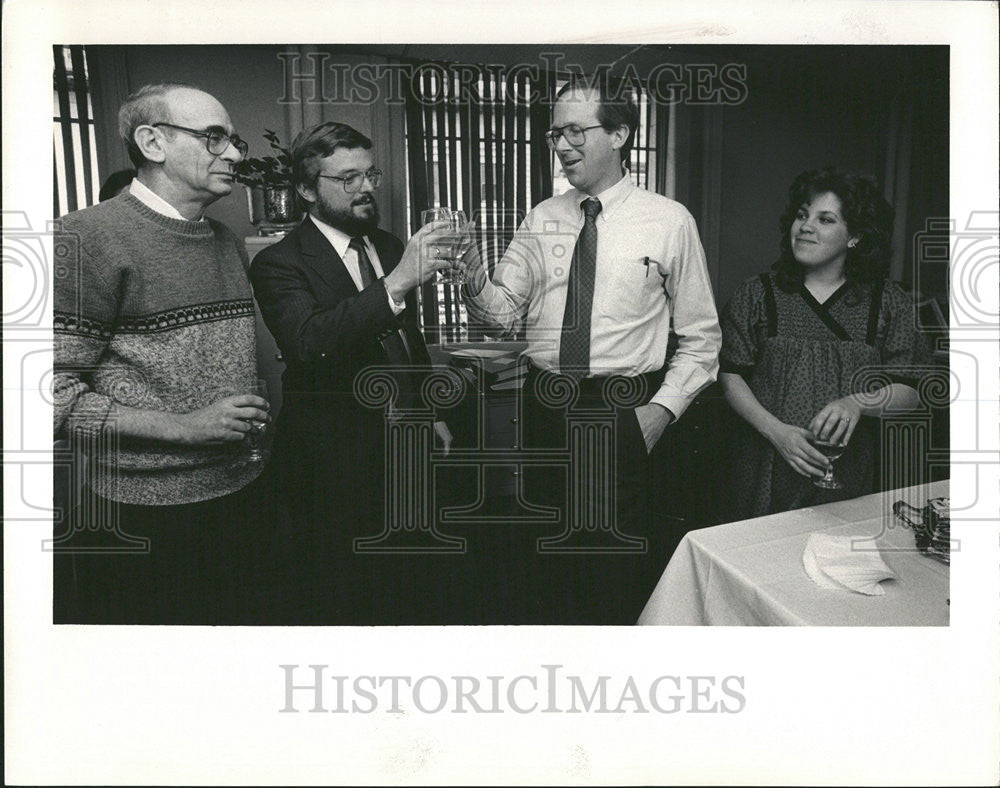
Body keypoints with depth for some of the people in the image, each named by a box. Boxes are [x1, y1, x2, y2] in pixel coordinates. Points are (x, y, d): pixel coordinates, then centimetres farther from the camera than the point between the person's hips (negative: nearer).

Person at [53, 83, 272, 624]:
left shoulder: (229, 243, 12)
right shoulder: (91, 236, -13)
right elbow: (55, 391, -16)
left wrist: (256, 415, 8)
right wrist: (184, 427, -21)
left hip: (236, 494, 7)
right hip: (139, 519, -7)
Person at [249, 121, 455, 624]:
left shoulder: (389, 247, 10)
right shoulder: (280, 264, -13)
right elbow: (307, 343, -32)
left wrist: (431, 412, 21)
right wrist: (396, 284, -38)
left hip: (404, 450, 6)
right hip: (334, 465, -6)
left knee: (401, 597, 17)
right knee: (332, 606, 6)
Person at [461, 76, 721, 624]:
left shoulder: (670, 222, -2)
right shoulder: (541, 220, 7)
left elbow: (701, 337, 1)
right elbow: (504, 313, 1)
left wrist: (664, 408, -10)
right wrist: (474, 281, -19)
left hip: (624, 419, -3)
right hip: (544, 413, 3)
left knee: (621, 574, 8)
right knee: (542, 565, 14)